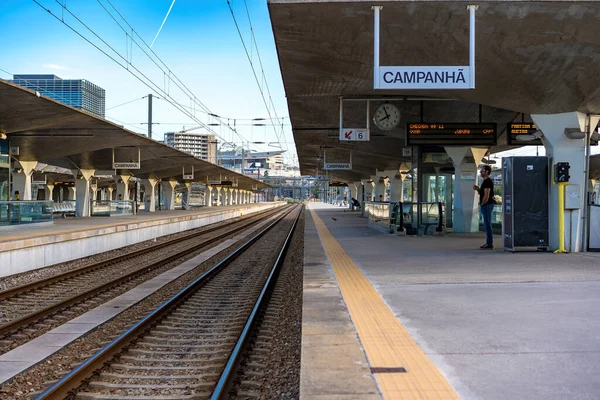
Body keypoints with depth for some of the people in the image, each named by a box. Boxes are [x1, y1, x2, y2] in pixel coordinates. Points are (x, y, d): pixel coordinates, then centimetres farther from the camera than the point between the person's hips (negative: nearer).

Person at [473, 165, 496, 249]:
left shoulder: (487, 181, -14)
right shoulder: (485, 181, 18)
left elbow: (486, 195, -20)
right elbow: (482, 194, 23)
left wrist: (482, 204, -10)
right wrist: (477, 189, 6)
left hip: (487, 205, -11)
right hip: (486, 205, 11)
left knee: (487, 224, -9)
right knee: (487, 224, 12)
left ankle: (489, 243, -7)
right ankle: (489, 243, 15)